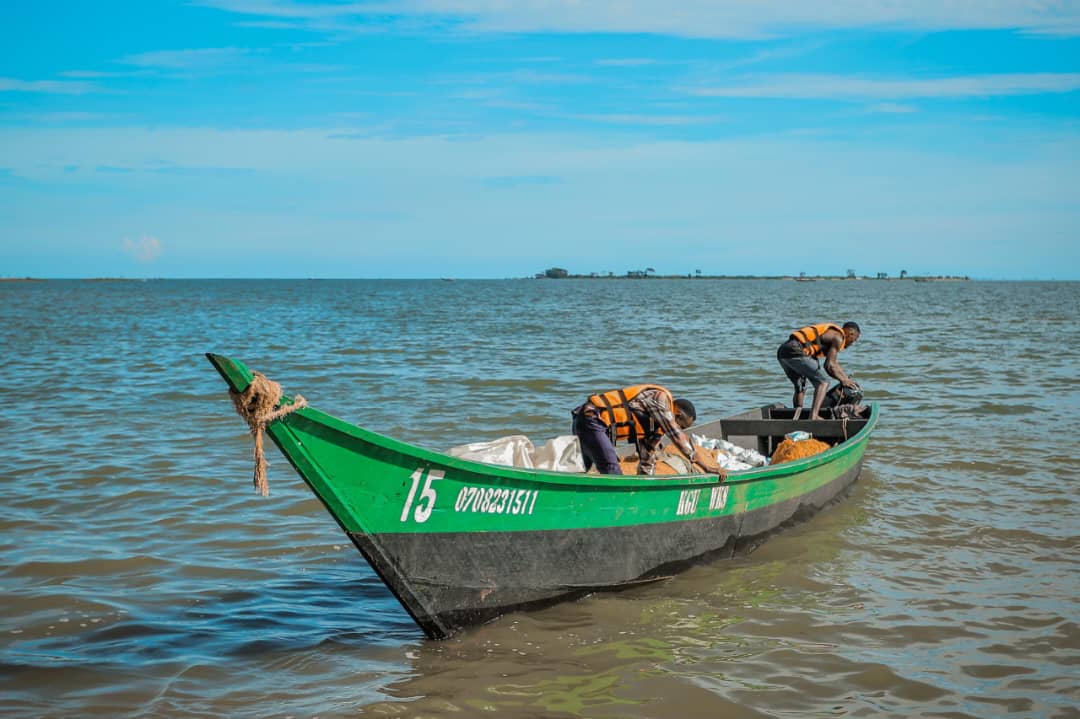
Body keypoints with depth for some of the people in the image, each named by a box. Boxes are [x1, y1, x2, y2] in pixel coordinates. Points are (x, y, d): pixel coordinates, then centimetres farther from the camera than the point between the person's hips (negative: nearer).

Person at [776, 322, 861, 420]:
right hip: (795, 352, -10)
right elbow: (829, 366, -3)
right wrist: (843, 380, 10)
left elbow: (833, 363, 41)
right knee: (823, 382, -4)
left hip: (782, 351, 10)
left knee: (800, 387, 24)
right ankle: (813, 416, -19)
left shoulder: (830, 333, 32)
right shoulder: (838, 337, 3)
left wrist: (847, 378, 41)